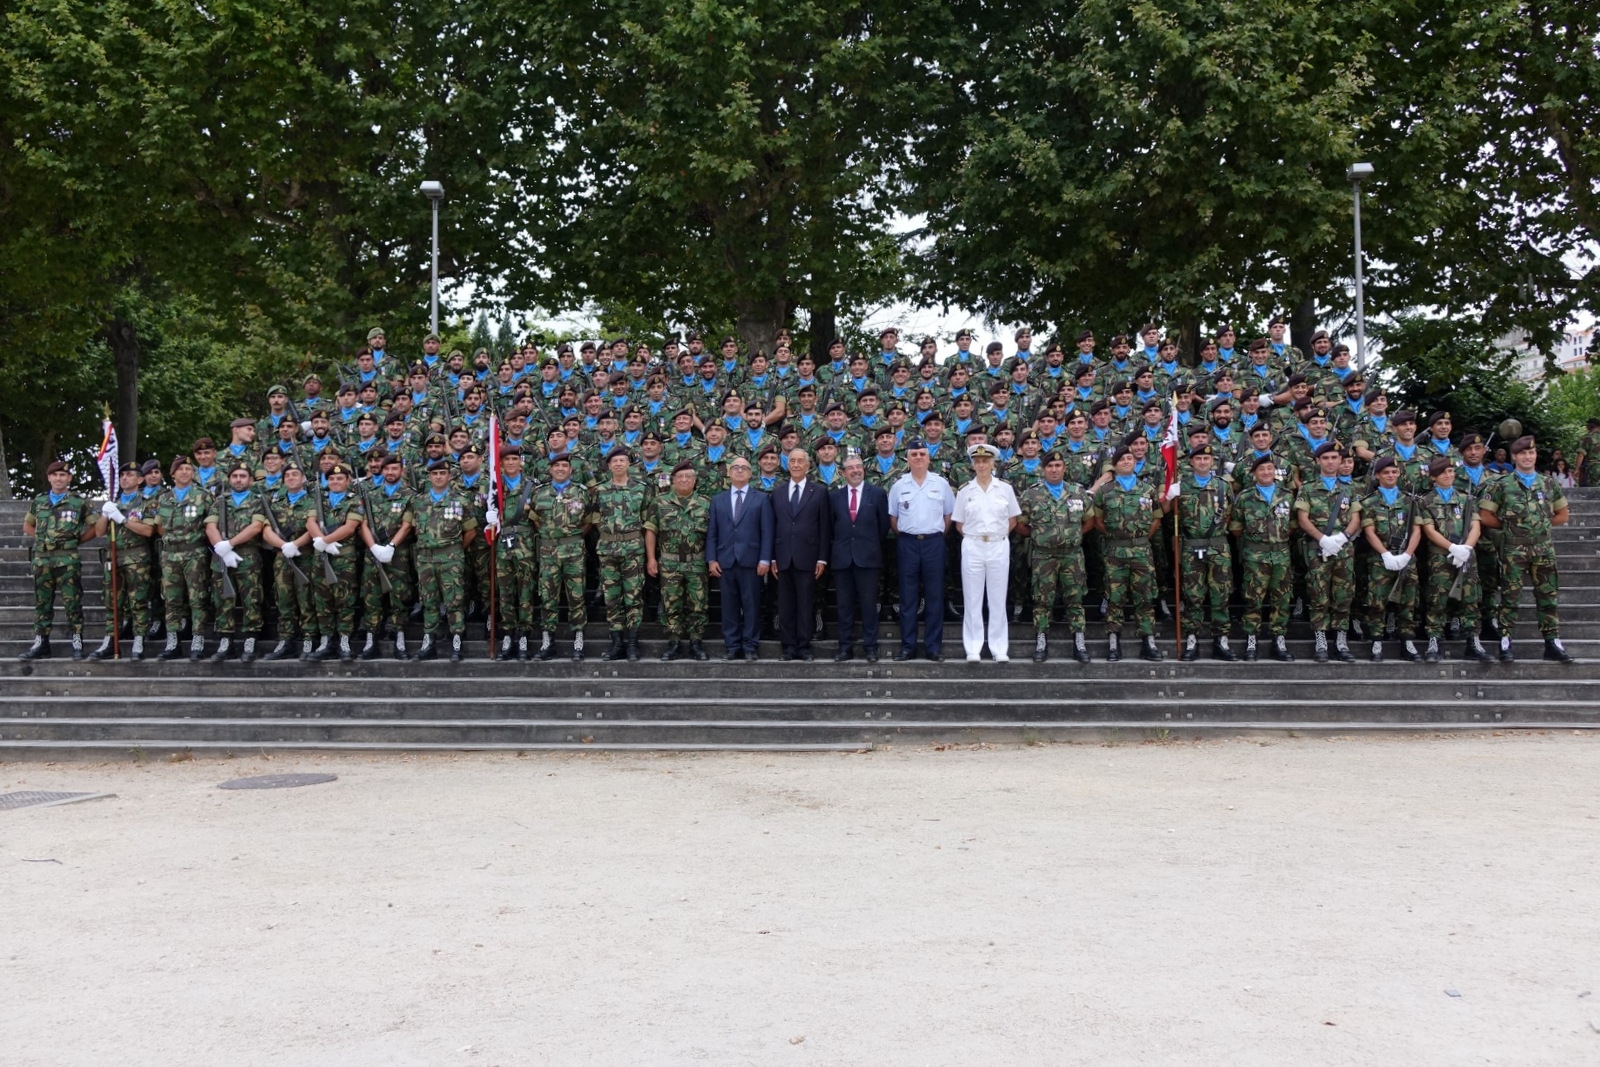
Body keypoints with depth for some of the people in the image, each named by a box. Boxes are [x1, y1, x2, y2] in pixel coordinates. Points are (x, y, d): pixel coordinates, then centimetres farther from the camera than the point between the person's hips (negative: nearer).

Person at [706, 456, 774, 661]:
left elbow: (766, 532, 0)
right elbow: (711, 533, 10)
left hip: (751, 560, -2)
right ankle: (731, 646, 11)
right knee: (729, 606, 5)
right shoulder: (718, 500, 14)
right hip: (725, 561, 2)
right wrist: (711, 559, -1)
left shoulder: (762, 498, 7)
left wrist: (765, 559, -9)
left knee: (751, 605, 0)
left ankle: (750, 646, 7)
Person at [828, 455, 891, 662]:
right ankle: (845, 647, 10)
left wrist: (874, 547, 8)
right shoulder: (834, 496, 9)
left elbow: (884, 525, 7)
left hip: (867, 557, -2)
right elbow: (831, 526, 13)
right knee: (844, 604, 5)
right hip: (842, 557, 2)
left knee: (869, 604, 1)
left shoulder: (878, 494, 4)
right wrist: (837, 548, 8)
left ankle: (870, 647, 6)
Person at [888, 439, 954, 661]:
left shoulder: (941, 484, 3)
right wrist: (904, 537, 6)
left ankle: (933, 646, 9)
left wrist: (938, 535, 4)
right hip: (907, 543, 0)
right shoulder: (899, 486, 4)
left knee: (934, 596, 2)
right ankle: (907, 645, 10)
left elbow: (948, 515, 9)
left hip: (934, 542, 0)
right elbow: (893, 517, 10)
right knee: (908, 596, 4)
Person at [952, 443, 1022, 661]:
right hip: (972, 547, 0)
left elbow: (1012, 521, 9)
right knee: (972, 600, 3)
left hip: (999, 547, 0)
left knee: (998, 599, 4)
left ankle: (999, 649, 10)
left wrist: (998, 535, 3)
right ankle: (973, 649, 8)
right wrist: (974, 536, 0)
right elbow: (959, 524, 9)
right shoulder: (965, 491, 4)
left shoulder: (1005, 488, 4)